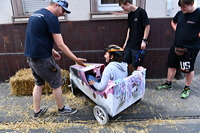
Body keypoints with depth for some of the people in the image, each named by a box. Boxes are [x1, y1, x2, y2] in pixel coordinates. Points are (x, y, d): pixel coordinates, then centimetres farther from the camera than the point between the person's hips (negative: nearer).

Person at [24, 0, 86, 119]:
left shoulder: (35, 14, 14)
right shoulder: (51, 18, -14)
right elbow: (61, 45, -17)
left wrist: (51, 50, 22)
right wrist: (76, 59, -11)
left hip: (30, 56, 9)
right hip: (42, 58, -9)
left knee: (39, 83, 21)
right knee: (57, 83, 8)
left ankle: (37, 111, 31)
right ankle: (62, 109, 26)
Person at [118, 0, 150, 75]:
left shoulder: (141, 12, -9)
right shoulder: (130, 14, 12)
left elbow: (147, 26, -10)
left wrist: (144, 40, -15)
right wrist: (126, 42, 12)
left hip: (138, 45, -7)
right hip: (129, 44, 7)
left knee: (135, 66, -2)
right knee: (127, 62, 11)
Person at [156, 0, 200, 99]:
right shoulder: (180, 13, 5)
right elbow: (173, 22, 25)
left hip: (190, 47, -6)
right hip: (177, 45, 6)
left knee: (188, 69, 5)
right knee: (172, 65, 14)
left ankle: (187, 88, 23)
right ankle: (168, 83, 30)